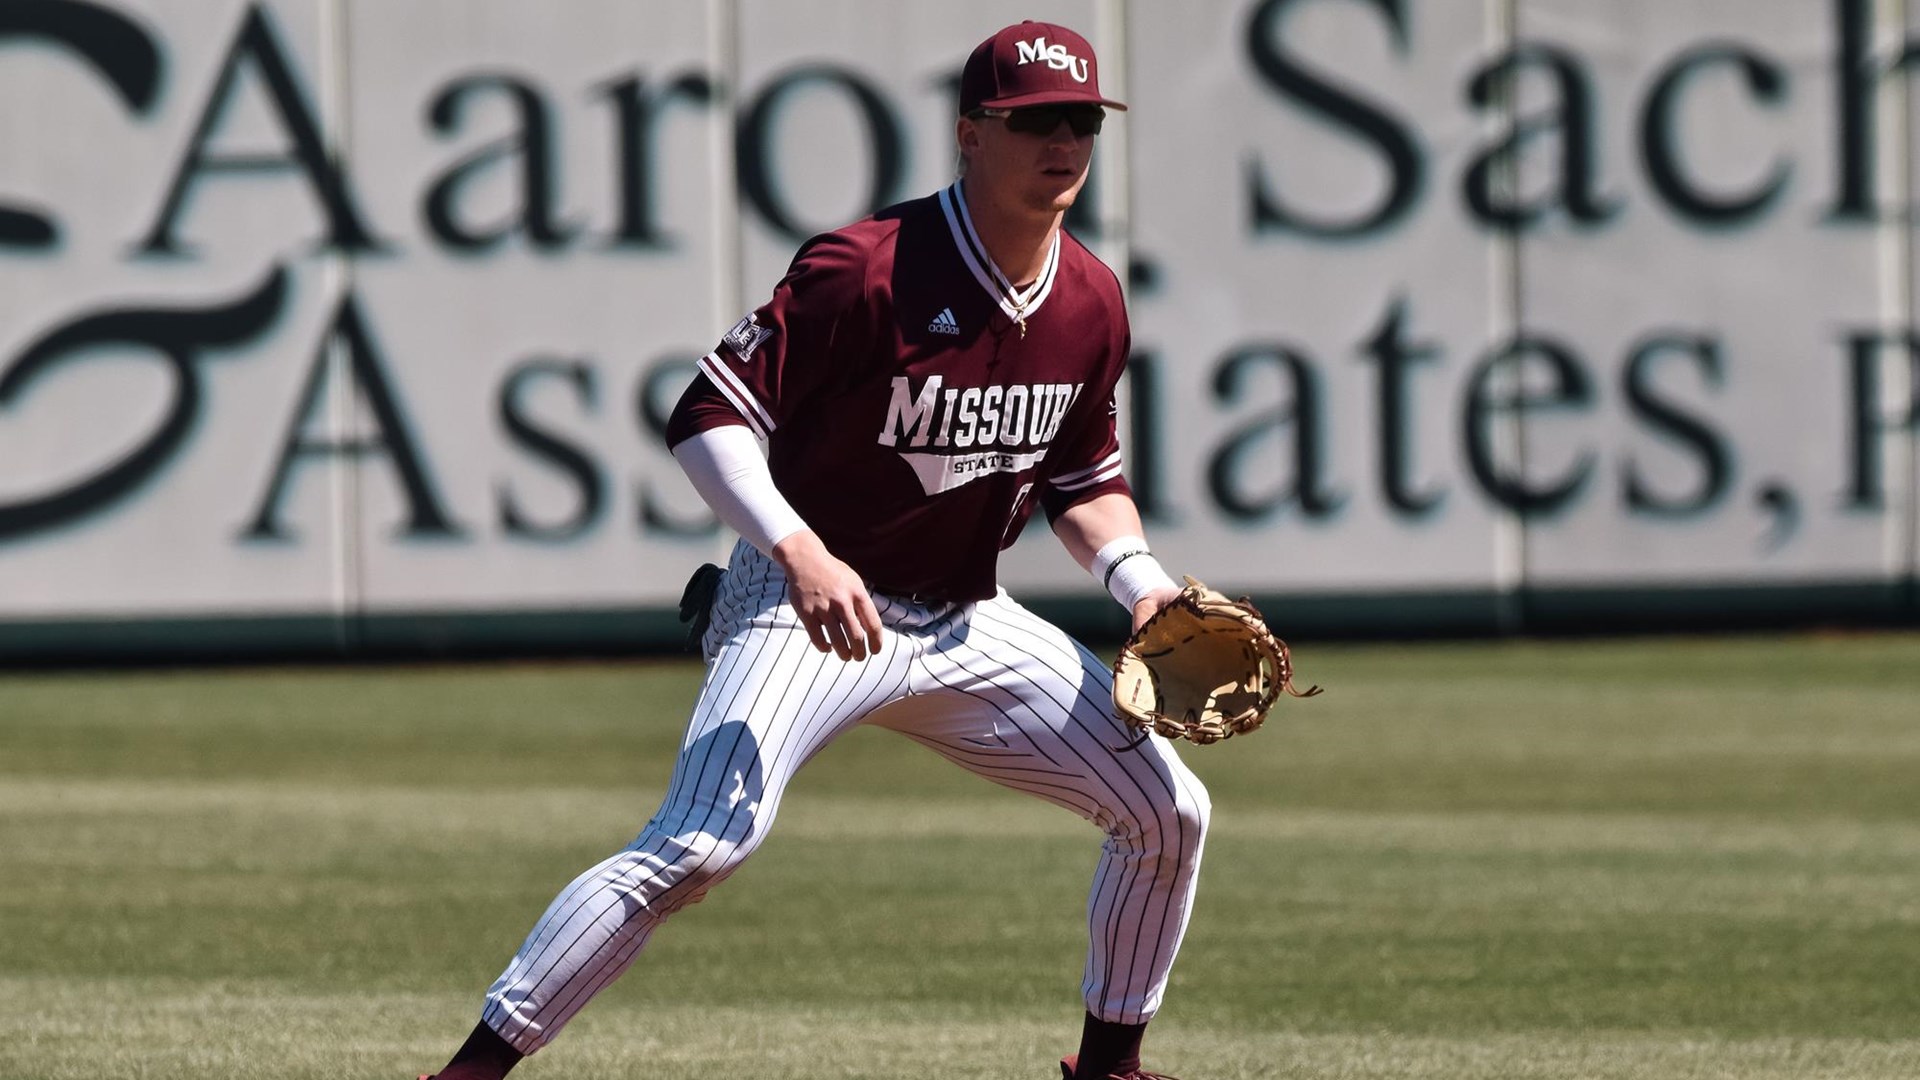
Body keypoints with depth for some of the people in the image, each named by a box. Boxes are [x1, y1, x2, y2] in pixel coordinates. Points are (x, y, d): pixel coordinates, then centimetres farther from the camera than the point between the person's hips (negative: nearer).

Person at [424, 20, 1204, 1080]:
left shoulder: (1092, 304, 1)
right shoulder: (866, 270, -20)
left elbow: (1081, 480, 17)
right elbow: (708, 417, -20)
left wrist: (1140, 583, -2)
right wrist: (800, 553, -34)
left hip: (967, 624, 7)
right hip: (810, 602, -7)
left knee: (1167, 810, 7)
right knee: (700, 842, -26)